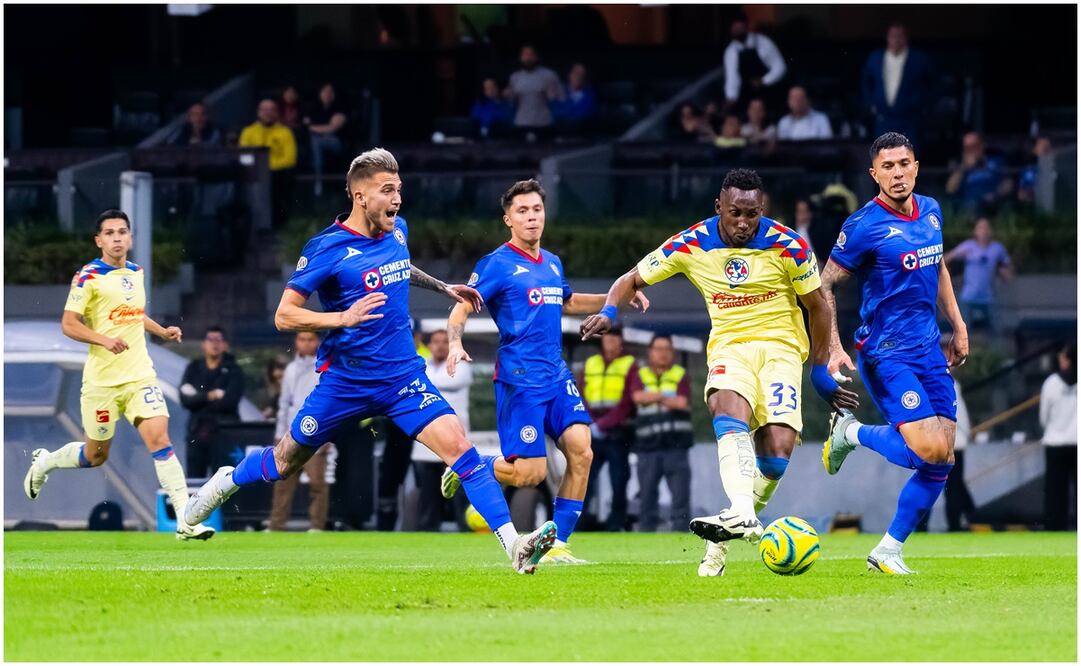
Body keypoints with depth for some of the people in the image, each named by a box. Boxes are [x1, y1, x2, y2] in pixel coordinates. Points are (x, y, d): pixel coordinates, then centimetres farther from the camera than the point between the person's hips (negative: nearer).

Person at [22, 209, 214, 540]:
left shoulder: (136, 273, 11)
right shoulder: (89, 276, -8)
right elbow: (69, 324, -11)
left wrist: (162, 331, 14)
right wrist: (104, 340, -26)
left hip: (140, 376, 4)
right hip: (102, 380, -4)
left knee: (159, 438, -14)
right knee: (95, 455, 9)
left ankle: (186, 519, -19)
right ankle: (43, 463, 40)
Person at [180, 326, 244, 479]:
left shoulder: (233, 370, 2)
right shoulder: (194, 368, 11)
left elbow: (230, 401, -12)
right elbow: (185, 399, -2)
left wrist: (198, 398, -5)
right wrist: (209, 396, -15)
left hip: (224, 431, -4)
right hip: (197, 432, 4)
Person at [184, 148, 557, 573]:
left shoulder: (397, 231, 4)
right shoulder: (328, 248, -15)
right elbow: (284, 315, -15)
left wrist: (443, 288, 27)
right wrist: (344, 318, -27)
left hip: (404, 378, 3)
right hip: (345, 381, -3)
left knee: (458, 446, -16)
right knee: (285, 463, 13)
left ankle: (514, 546, -23)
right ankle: (225, 482, 46)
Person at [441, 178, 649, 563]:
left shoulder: (553, 264, 15)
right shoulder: (497, 264, -6)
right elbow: (461, 310, -9)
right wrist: (455, 343, -29)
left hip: (557, 377, 7)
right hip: (519, 379, -6)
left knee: (580, 452, -10)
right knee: (530, 473, -10)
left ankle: (558, 544, -1)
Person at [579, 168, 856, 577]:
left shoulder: (788, 246, -8)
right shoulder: (692, 245, -4)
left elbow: (818, 306, 4)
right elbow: (633, 279, 6)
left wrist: (820, 372, 6)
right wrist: (609, 311, -15)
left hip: (780, 347, -1)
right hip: (729, 347, 1)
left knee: (777, 455, -19)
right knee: (730, 409, -35)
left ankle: (724, 542, -1)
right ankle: (741, 515, -51)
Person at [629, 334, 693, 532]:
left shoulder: (681, 375, 9)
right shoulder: (640, 376, 13)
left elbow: (682, 402, -7)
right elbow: (638, 396, -8)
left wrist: (653, 397, -1)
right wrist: (666, 397, -7)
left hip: (675, 445, -1)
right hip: (647, 446, 1)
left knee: (681, 492, -7)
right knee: (647, 493, 3)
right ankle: (646, 530, 8)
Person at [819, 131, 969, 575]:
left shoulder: (931, 211, 7)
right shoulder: (864, 226, -13)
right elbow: (825, 286, -8)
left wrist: (958, 326, 22)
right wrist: (834, 349, -17)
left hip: (929, 351, 7)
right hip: (886, 354, -7)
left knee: (941, 463, 2)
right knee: (928, 450, -20)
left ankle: (889, 551, 14)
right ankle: (850, 432, 7)